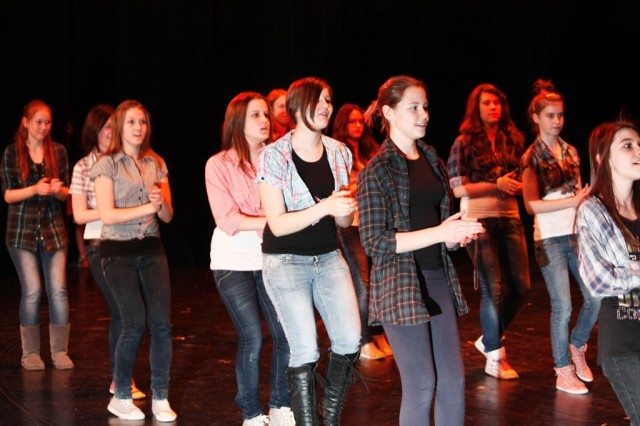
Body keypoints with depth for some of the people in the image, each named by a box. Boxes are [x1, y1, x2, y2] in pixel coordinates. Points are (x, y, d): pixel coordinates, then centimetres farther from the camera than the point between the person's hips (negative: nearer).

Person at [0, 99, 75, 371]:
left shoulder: (59, 152, 5)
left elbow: (66, 193, 9)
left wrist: (58, 190, -15)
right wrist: (34, 189, -18)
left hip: (53, 228, 2)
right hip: (22, 231, -2)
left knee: (58, 290, -5)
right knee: (32, 292, -4)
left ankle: (60, 351, 5)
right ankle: (30, 353, 9)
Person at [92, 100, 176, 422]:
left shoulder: (157, 164, 9)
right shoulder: (107, 165, -4)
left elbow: (168, 216, 9)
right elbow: (107, 215, -12)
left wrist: (162, 202, -13)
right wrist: (148, 207, -16)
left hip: (151, 250, 4)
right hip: (118, 252, -4)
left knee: (162, 323, -6)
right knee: (135, 323, -11)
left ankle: (160, 398, 4)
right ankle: (121, 397, 5)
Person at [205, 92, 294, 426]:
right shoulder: (219, 165, -3)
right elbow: (228, 220, -12)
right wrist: (270, 222, -19)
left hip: (270, 258, 3)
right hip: (234, 260, -3)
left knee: (286, 335, -2)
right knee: (252, 339, -6)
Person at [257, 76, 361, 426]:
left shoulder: (339, 152, 4)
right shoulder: (274, 155, -11)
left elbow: (344, 221, 11)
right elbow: (277, 224, -16)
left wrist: (344, 210, -14)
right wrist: (325, 207, -28)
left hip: (329, 258, 5)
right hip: (286, 262, -4)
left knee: (350, 341, -6)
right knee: (305, 351, -9)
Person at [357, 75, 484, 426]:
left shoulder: (432, 161, 13)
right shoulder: (377, 170, -8)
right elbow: (374, 242, -13)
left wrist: (455, 235, 0)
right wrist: (439, 233, -18)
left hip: (438, 278, 6)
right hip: (400, 284, -6)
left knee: (453, 382, 4)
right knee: (421, 385, -5)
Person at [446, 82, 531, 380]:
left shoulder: (512, 140, 11)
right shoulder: (465, 142, -2)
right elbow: (457, 188, -8)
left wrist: (520, 186, -3)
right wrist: (497, 185, -15)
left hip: (509, 218, 5)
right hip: (479, 220, -5)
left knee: (521, 286, 2)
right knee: (493, 288, -3)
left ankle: (489, 339, 24)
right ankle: (495, 358, 10)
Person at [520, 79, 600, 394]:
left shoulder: (571, 152, 11)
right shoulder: (532, 157, -5)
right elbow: (531, 204, -13)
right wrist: (573, 201, -18)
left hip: (577, 234, 5)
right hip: (550, 238, -5)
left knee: (596, 296, 3)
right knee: (562, 306, -5)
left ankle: (577, 347, 29)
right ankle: (564, 372, 8)